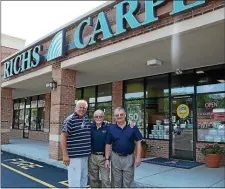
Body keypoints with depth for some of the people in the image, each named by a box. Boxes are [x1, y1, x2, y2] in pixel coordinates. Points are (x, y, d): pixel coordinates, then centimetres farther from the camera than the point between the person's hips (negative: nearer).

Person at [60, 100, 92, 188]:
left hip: (85, 155, 7)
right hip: (74, 156, -7)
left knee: (84, 178, 19)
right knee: (75, 180, -1)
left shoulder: (87, 119, 8)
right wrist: (65, 155, -19)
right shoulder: (70, 120, -13)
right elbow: (63, 137, -16)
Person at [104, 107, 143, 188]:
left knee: (128, 183, 10)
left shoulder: (133, 127, -5)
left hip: (129, 158, -1)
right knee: (116, 182, 14)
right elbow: (108, 145, 3)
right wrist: (107, 159, -2)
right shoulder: (111, 129, -1)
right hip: (116, 158, 1)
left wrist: (138, 157, -8)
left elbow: (138, 142, -2)